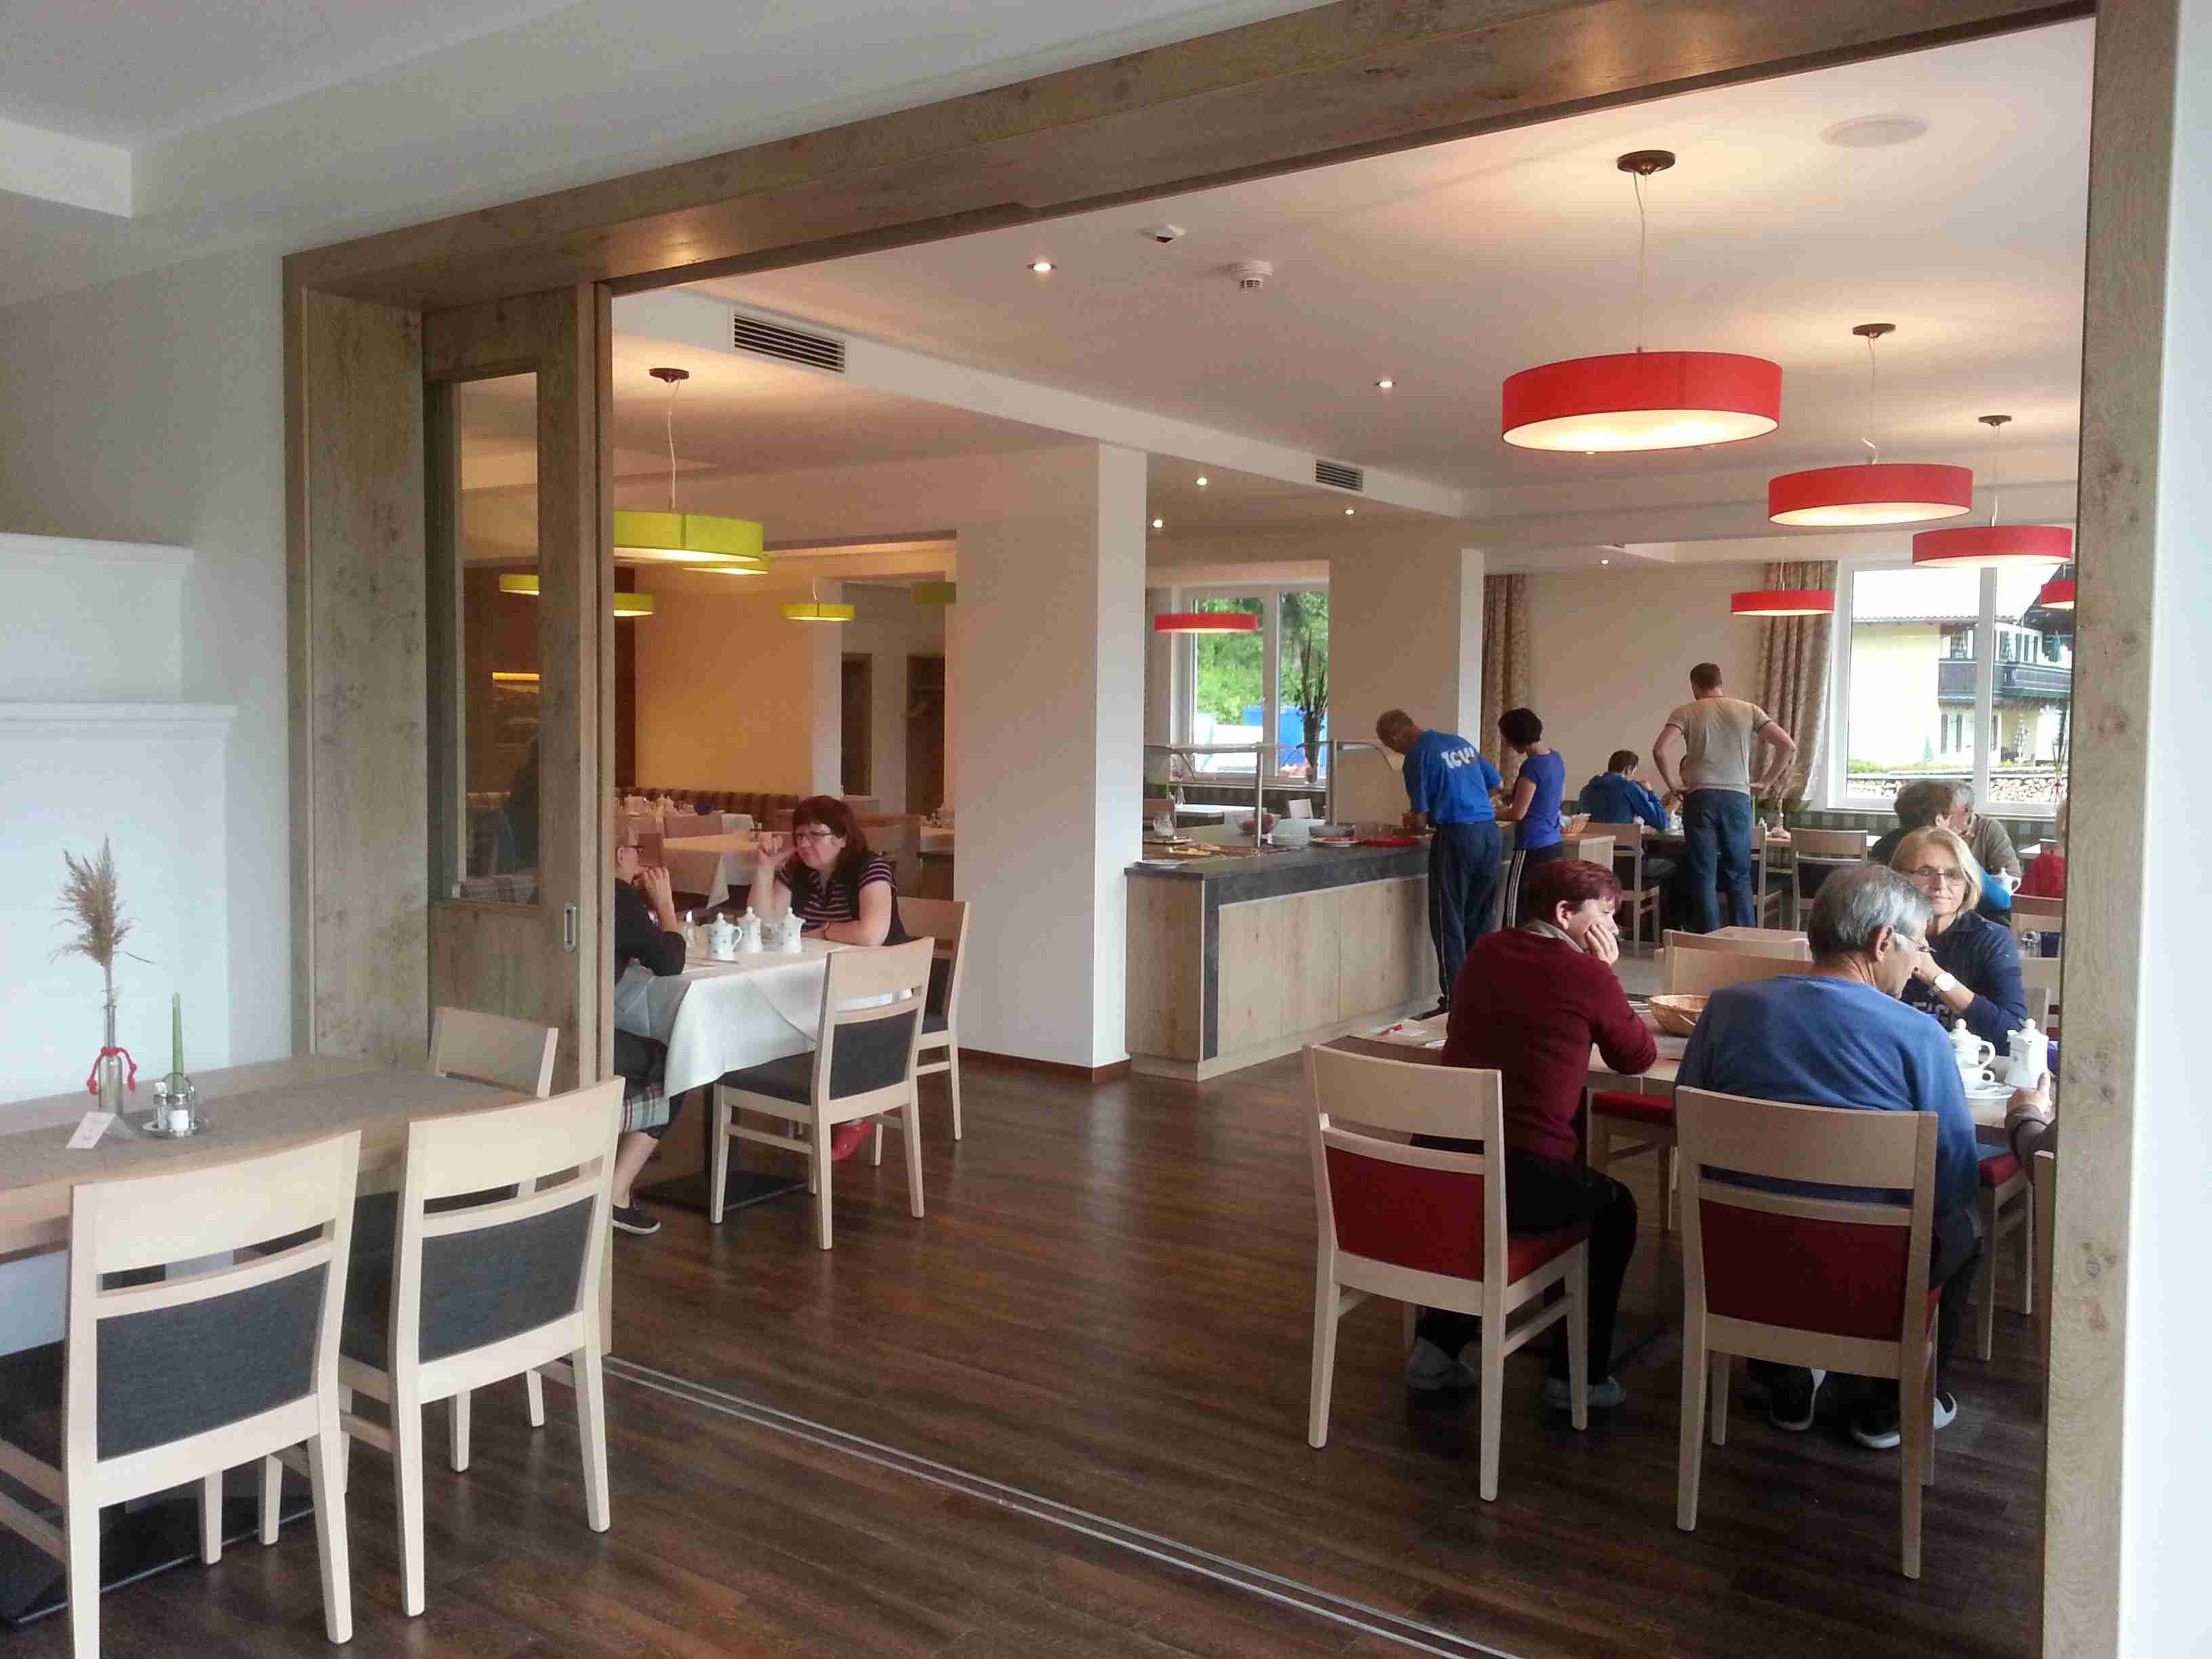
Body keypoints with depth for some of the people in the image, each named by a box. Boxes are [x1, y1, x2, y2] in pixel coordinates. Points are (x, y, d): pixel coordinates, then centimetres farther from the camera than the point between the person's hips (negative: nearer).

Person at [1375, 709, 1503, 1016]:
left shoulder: (1418, 757, -8)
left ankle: (1455, 1000, -1)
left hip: (1456, 836, -7)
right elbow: (1497, 783, 23)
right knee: (1479, 919, 13)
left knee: (1449, 922, 0)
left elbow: (1419, 821, -7)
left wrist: (1409, 822, 16)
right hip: (1489, 830, 7)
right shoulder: (1461, 743, 14)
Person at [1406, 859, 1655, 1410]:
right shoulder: (1589, 976, -6)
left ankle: (1437, 1346, 33)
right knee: (1615, 1209, 25)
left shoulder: (1485, 952, 12)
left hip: (1437, 1158, 6)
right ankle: (1577, 1374, 29)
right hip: (1522, 1174, -6)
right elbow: (1639, 1059, 9)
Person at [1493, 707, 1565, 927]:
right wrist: (1513, 796, 26)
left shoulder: (1532, 766, -16)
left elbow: (1518, 813, -13)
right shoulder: (1555, 758, 10)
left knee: (1517, 917, -5)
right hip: (1556, 847, 9)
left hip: (1533, 850, -9)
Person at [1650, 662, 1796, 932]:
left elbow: (1660, 749, -12)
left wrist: (1673, 785, -1)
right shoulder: (1749, 711, 9)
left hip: (1700, 797, -1)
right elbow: (1788, 745, 2)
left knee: (1704, 877, 3)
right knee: (1740, 877, 10)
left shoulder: (1686, 712, 4)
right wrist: (1767, 782, 9)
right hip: (1737, 796, 2)